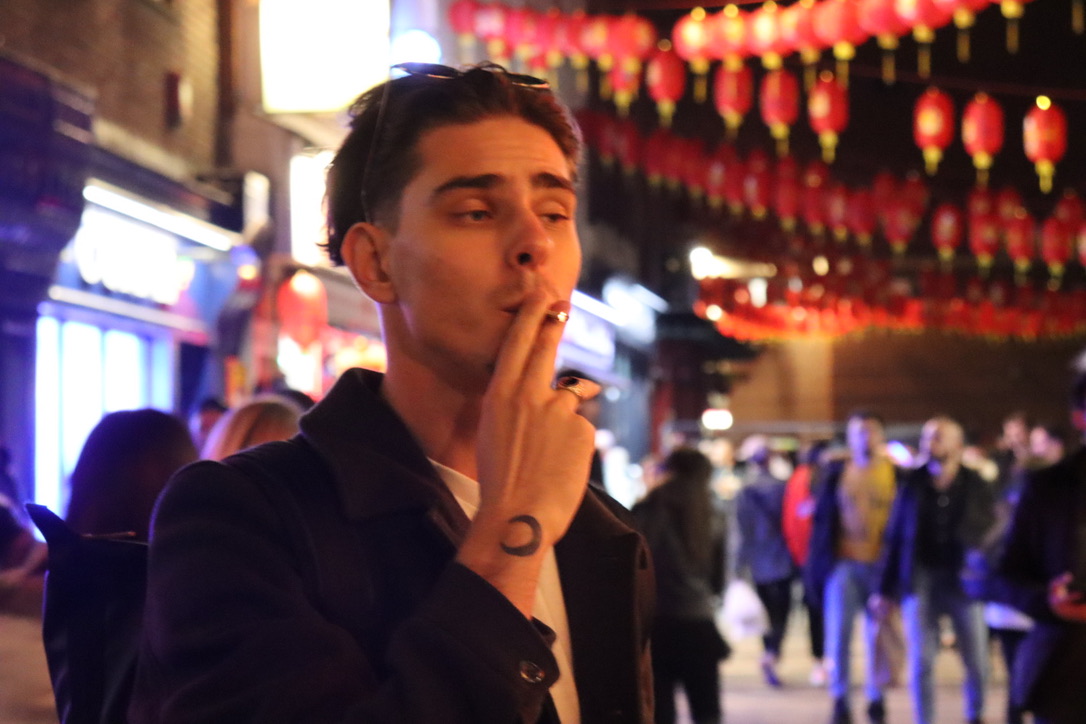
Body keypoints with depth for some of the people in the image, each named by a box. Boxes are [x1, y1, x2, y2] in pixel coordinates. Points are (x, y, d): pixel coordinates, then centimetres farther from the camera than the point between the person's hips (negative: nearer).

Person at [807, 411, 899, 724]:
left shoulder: (896, 474, 3)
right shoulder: (836, 472, 6)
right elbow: (822, 518, 6)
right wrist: (817, 564, 1)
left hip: (881, 565, 0)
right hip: (843, 561, 0)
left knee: (878, 634, 6)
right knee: (838, 632, -5)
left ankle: (876, 698, 19)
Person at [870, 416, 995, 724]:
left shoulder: (976, 486, 0)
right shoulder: (912, 484, 3)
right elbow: (895, 537, 5)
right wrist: (885, 589, 3)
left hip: (965, 579, 0)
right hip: (920, 579, 1)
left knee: (977, 664, 5)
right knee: (920, 663, 1)